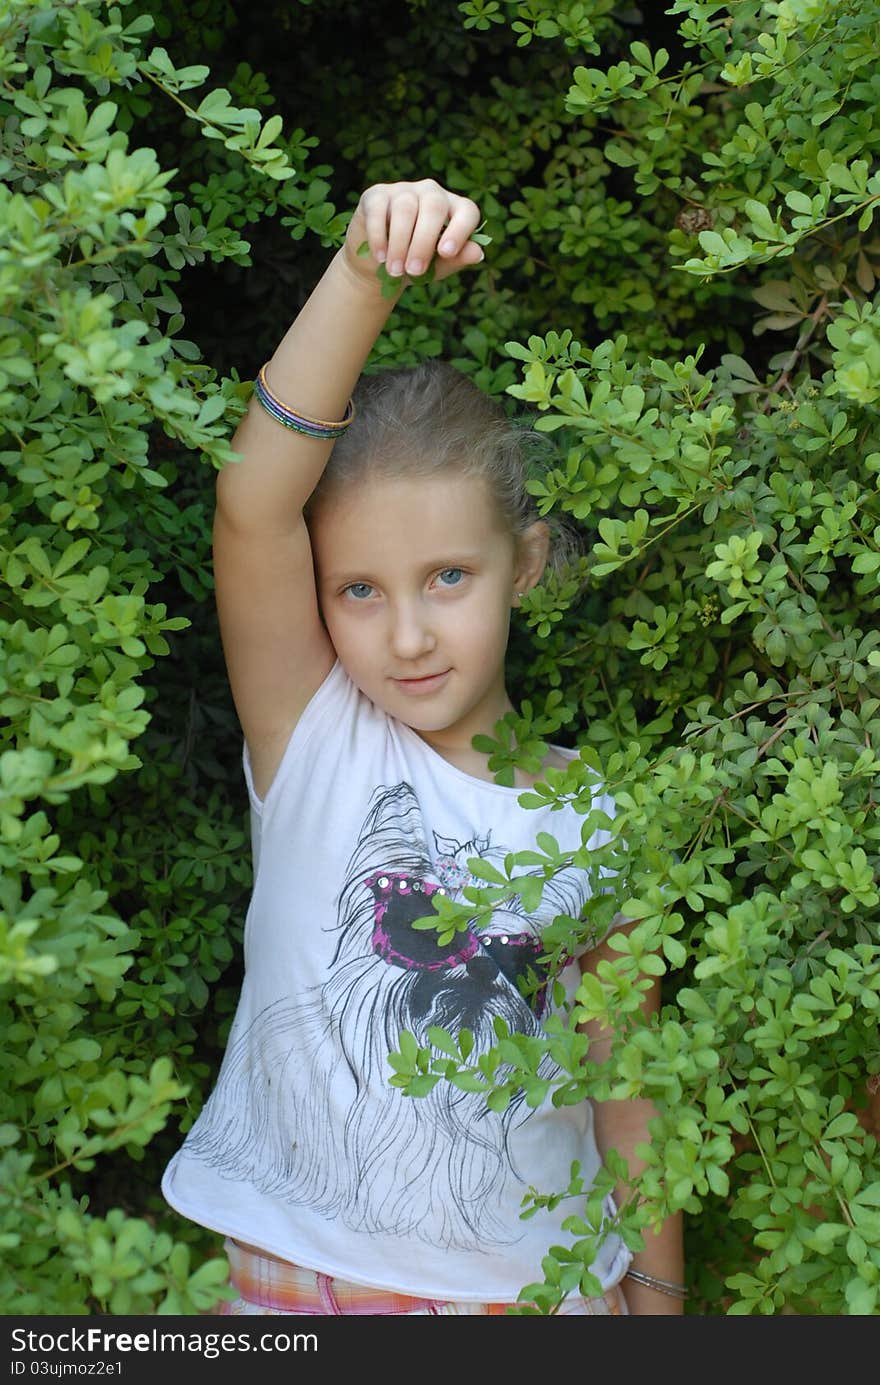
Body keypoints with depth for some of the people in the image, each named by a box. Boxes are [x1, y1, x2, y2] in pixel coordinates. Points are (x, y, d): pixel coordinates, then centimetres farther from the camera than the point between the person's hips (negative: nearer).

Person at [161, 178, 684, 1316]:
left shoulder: (593, 813, -6)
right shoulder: (310, 738, -11)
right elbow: (251, 507, -27)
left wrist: (654, 1291, 2)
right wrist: (365, 279, -37)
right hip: (299, 1273, -1)